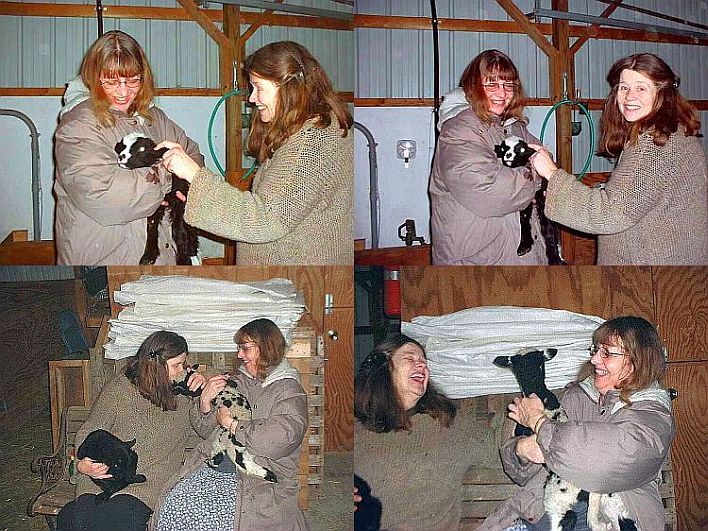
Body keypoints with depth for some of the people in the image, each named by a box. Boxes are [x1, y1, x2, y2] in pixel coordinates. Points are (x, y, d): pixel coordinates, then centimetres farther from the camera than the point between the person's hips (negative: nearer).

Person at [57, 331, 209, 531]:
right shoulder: (118, 389, 6)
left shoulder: (182, 395, 12)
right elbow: (88, 433, 9)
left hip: (148, 486, 1)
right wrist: (83, 465, -10)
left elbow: (208, 432, 15)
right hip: (104, 477, -1)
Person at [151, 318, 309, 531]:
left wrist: (231, 424, -9)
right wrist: (206, 401, 1)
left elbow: (281, 439, -17)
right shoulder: (237, 382, 18)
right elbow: (210, 428, 23)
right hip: (216, 462, 5)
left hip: (258, 476, -5)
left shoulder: (290, 392, -1)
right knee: (175, 502, -20)